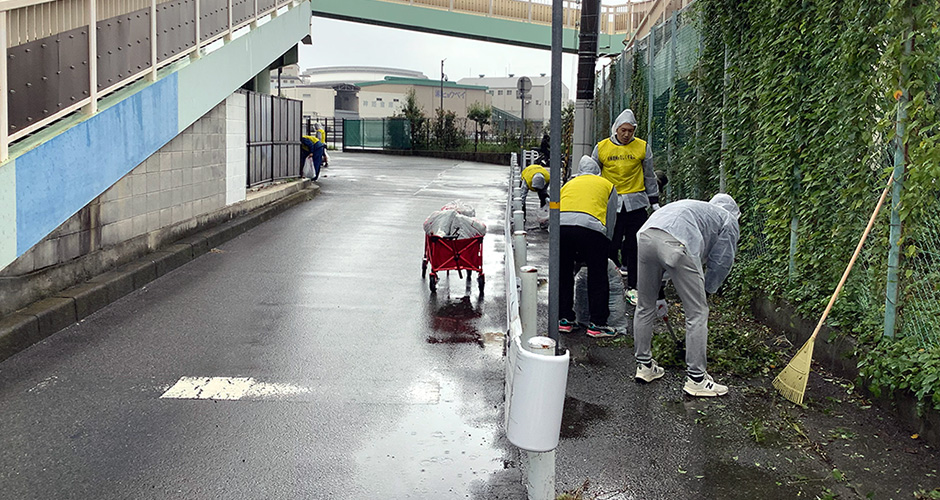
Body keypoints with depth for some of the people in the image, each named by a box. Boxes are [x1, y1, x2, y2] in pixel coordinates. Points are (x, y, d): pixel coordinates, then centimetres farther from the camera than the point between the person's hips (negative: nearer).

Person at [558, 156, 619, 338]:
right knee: (598, 279, 8)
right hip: (591, 227, -3)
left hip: (560, 225, 3)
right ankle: (597, 324, 11)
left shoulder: (568, 184, 34)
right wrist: (603, 247, 31)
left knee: (563, 275, 18)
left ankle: (564, 319, 24)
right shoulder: (607, 185, 27)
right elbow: (610, 220, 23)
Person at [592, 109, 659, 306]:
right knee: (611, 245, 0)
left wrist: (654, 201, 11)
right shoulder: (602, 148, 3)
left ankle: (632, 287, 10)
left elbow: (649, 177, 11)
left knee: (635, 245, 1)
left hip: (636, 203, 0)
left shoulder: (642, 147, 3)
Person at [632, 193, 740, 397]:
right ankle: (695, 378, 10)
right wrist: (706, 290, 32)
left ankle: (644, 365, 32)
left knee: (645, 306, 21)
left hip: (645, 236, 7)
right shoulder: (729, 221, 26)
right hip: (677, 245, -6)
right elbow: (721, 263, 17)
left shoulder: (696, 207, 42)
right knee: (697, 313, 6)